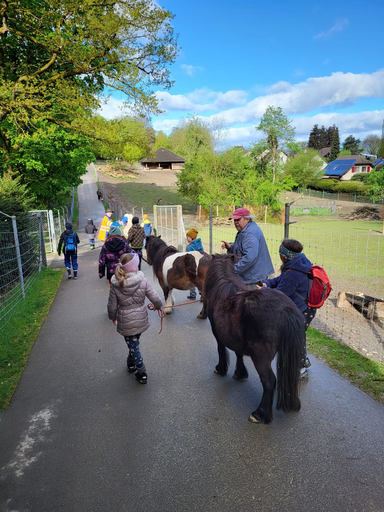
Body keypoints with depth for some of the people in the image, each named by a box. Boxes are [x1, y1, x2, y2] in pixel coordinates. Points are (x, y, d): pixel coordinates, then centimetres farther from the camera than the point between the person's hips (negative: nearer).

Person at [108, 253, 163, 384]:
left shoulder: (115, 285, -15)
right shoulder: (143, 282, -17)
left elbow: (112, 306, -5)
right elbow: (156, 299, -14)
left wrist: (113, 317, 14)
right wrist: (158, 306, 10)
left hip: (125, 322, -2)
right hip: (141, 320, 2)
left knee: (133, 346, 13)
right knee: (134, 343, 26)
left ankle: (142, 373, 22)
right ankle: (131, 364, 48)